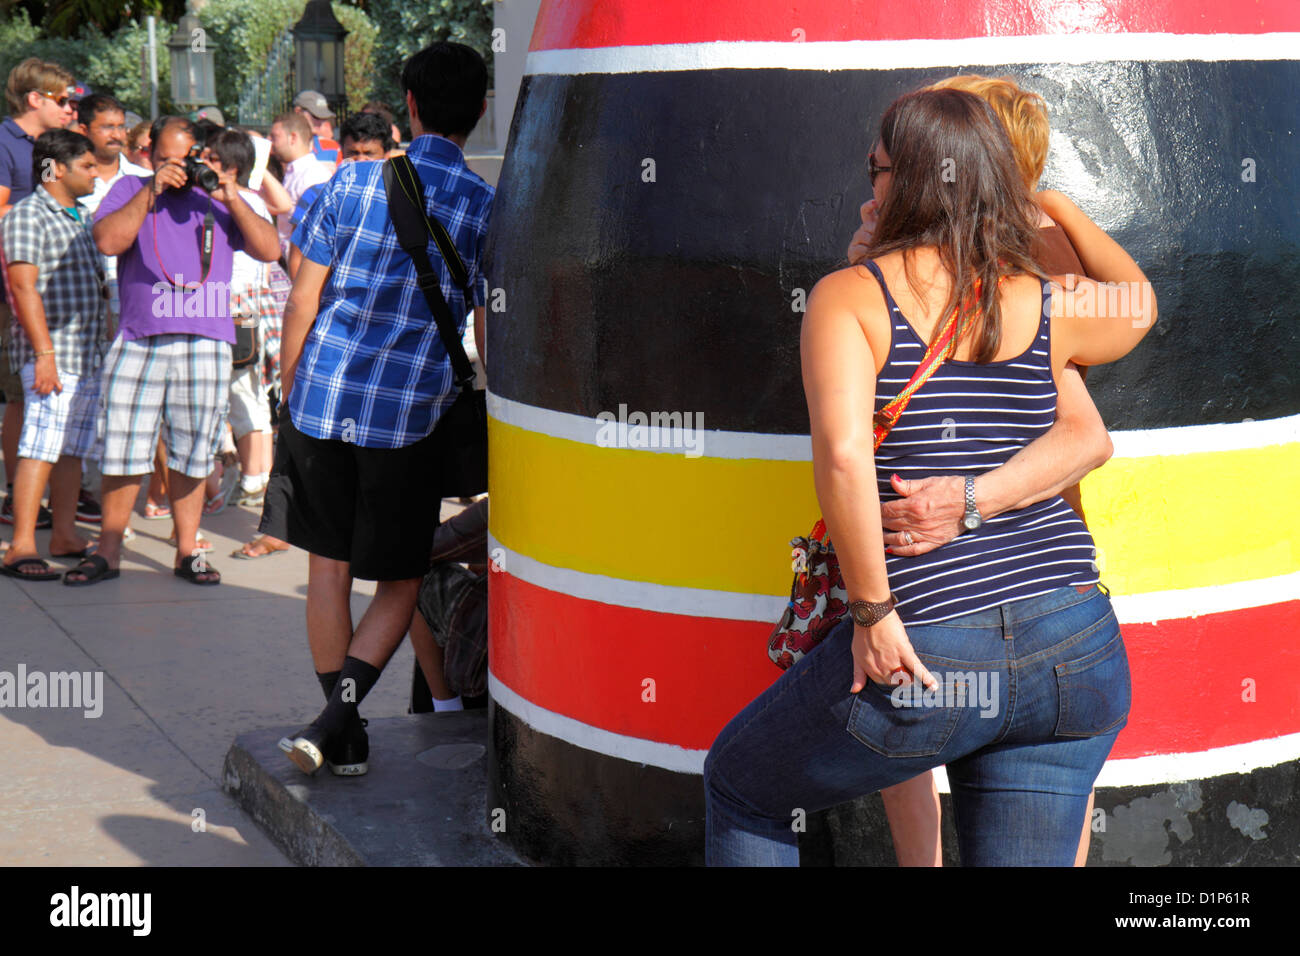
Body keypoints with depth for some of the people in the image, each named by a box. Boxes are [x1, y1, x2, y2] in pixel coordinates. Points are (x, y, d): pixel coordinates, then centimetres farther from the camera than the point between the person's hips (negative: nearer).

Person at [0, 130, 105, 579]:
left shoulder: (79, 217, 19)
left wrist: (103, 346, 21)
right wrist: (44, 352, -22)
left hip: (88, 354, 9)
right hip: (53, 354, -9)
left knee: (73, 448, 11)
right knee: (41, 448, -11)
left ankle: (65, 535, 19)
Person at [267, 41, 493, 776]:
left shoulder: (355, 181, -1)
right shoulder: (486, 208, -3)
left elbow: (304, 298, 0)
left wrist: (289, 386, 11)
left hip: (324, 397, 1)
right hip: (411, 413, -1)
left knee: (328, 568, 14)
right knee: (401, 584, 11)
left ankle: (346, 736, 20)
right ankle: (338, 716, -7)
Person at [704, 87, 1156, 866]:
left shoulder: (848, 298, -5)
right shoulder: (1051, 307, 6)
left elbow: (843, 451, -21)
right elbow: (1140, 301, 31)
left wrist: (872, 611, -14)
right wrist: (1058, 208, 42)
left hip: (923, 657, -4)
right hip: (1076, 649, 4)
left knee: (741, 786, 23)